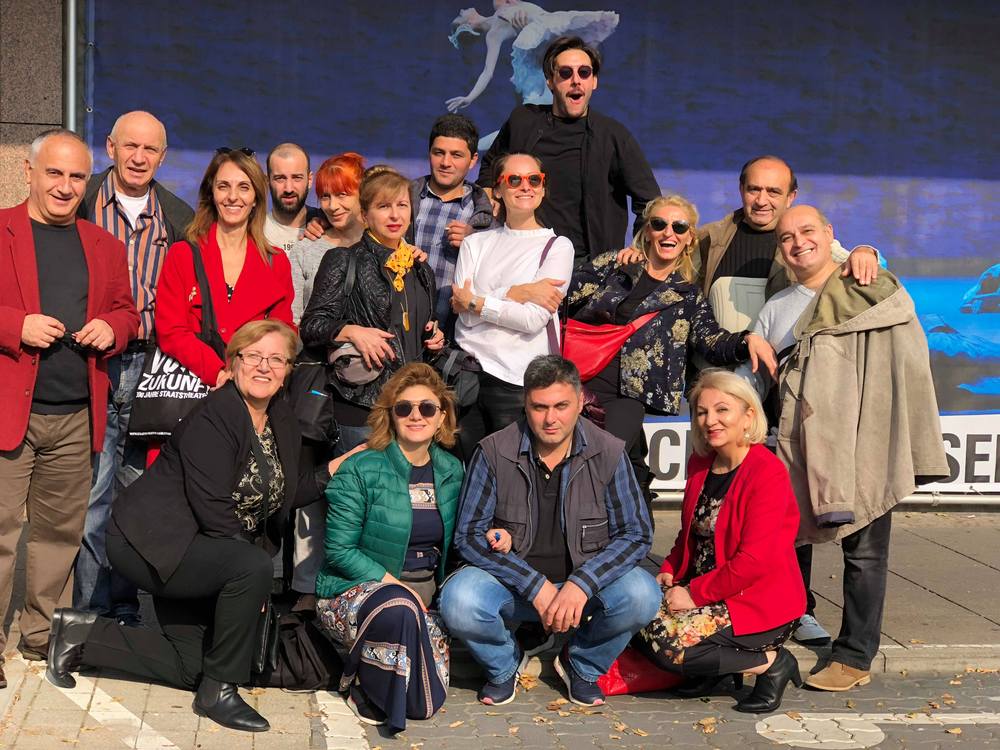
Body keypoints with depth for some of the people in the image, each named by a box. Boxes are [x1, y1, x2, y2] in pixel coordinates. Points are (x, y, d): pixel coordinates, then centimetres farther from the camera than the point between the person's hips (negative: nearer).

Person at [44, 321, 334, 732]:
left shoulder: (283, 421, 5)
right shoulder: (215, 415, -20)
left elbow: (277, 495, 10)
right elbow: (212, 509, -25)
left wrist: (331, 472, 3)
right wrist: (250, 577, -19)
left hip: (188, 549, 10)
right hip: (151, 540, -10)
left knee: (190, 668, 10)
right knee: (253, 567, -32)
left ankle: (82, 635, 25)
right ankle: (219, 690, -16)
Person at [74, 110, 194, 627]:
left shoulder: (180, 218, 11)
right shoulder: (82, 201, 2)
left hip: (152, 367, 3)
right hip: (94, 365, -3)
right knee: (92, 493, -4)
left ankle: (127, 609, 19)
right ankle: (92, 612, 7)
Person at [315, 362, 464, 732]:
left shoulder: (452, 472, 6)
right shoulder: (360, 470, -10)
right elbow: (339, 549, -11)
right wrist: (392, 583, -20)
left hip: (425, 594, 5)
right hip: (357, 587, -5)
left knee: (426, 702, -8)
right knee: (398, 609, -40)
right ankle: (365, 690, -12)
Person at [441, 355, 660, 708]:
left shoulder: (608, 453, -7)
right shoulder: (494, 452, -9)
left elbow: (636, 533, -7)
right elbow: (468, 535, -10)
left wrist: (581, 584, -24)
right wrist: (536, 587, -20)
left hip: (583, 580, 1)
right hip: (513, 582, -1)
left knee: (641, 595, -29)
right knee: (458, 602, -31)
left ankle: (582, 664, 5)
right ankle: (505, 664, 6)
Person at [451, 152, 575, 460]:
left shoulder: (557, 247, 2)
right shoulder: (476, 243, 13)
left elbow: (534, 318, -10)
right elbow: (464, 316, -1)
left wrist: (476, 303, -4)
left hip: (518, 380, -3)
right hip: (468, 370, 3)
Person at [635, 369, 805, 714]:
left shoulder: (768, 472, -17)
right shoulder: (699, 464, 8)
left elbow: (755, 560, -23)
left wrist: (694, 592, -19)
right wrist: (669, 572, 1)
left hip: (759, 604, -8)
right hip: (707, 592, 8)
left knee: (663, 640, -23)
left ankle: (771, 663, -5)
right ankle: (720, 663, 7)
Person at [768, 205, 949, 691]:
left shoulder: (878, 294, 1)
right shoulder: (776, 309, 15)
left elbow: (911, 374, -4)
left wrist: (919, 453, -9)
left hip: (867, 446, -4)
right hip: (802, 450, 4)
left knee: (864, 553, 2)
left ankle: (855, 657, 13)